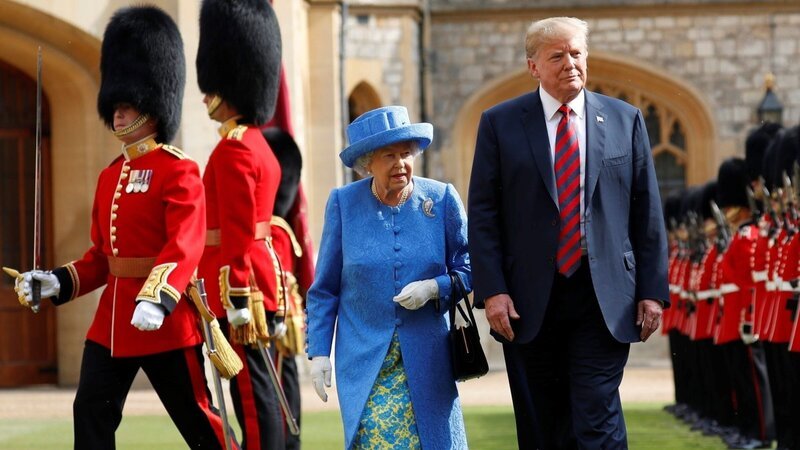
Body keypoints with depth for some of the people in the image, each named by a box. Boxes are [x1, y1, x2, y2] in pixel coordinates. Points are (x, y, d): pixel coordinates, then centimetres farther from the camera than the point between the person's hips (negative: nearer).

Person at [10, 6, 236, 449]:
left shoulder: (178, 172, -10)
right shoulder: (109, 177, 14)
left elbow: (185, 246, -23)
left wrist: (156, 298, -38)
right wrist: (57, 283, 3)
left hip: (166, 318, -8)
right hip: (111, 317, 8)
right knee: (91, 413, 2)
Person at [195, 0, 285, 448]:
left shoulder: (233, 150, -14)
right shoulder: (259, 144, 16)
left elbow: (237, 236, -18)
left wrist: (238, 306, -20)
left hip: (240, 290, -10)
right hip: (262, 285, 10)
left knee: (252, 393, -7)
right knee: (260, 392, 11)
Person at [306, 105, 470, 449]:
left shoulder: (442, 200, -1)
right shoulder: (343, 203, -1)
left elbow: (467, 270, 6)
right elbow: (324, 289, 4)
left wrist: (433, 288, -14)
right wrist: (318, 353, 0)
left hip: (426, 360, 1)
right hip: (363, 360, -1)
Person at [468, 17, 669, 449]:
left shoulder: (625, 120, 7)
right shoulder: (500, 123, 4)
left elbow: (648, 213, 8)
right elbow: (482, 214, 1)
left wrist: (652, 290, 2)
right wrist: (492, 291, -8)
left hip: (603, 299, 0)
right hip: (529, 302, 1)